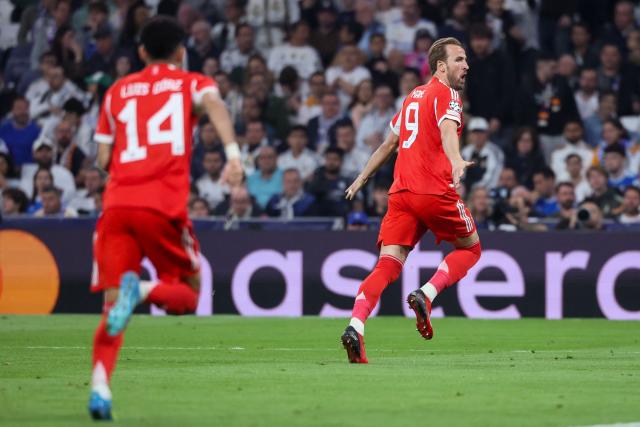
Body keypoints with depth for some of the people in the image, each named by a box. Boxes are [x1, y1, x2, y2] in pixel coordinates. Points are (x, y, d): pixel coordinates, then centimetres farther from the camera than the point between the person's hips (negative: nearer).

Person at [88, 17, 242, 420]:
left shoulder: (117, 91, 21)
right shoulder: (193, 83, 14)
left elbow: (103, 157, 18)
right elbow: (214, 103, -10)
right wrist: (233, 152, -24)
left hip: (117, 204, 2)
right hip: (164, 205, -2)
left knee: (112, 302, 3)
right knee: (187, 294, 12)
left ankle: (100, 385, -19)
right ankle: (143, 289, -22)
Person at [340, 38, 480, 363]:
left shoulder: (413, 96, 23)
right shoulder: (447, 95, 0)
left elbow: (390, 143, 32)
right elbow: (447, 130, -22)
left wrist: (363, 178, 43)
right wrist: (456, 161, -41)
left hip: (401, 192, 6)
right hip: (435, 191, -6)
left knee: (387, 266, -3)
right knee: (470, 248, 15)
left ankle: (355, 327, -24)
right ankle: (425, 295, -7)